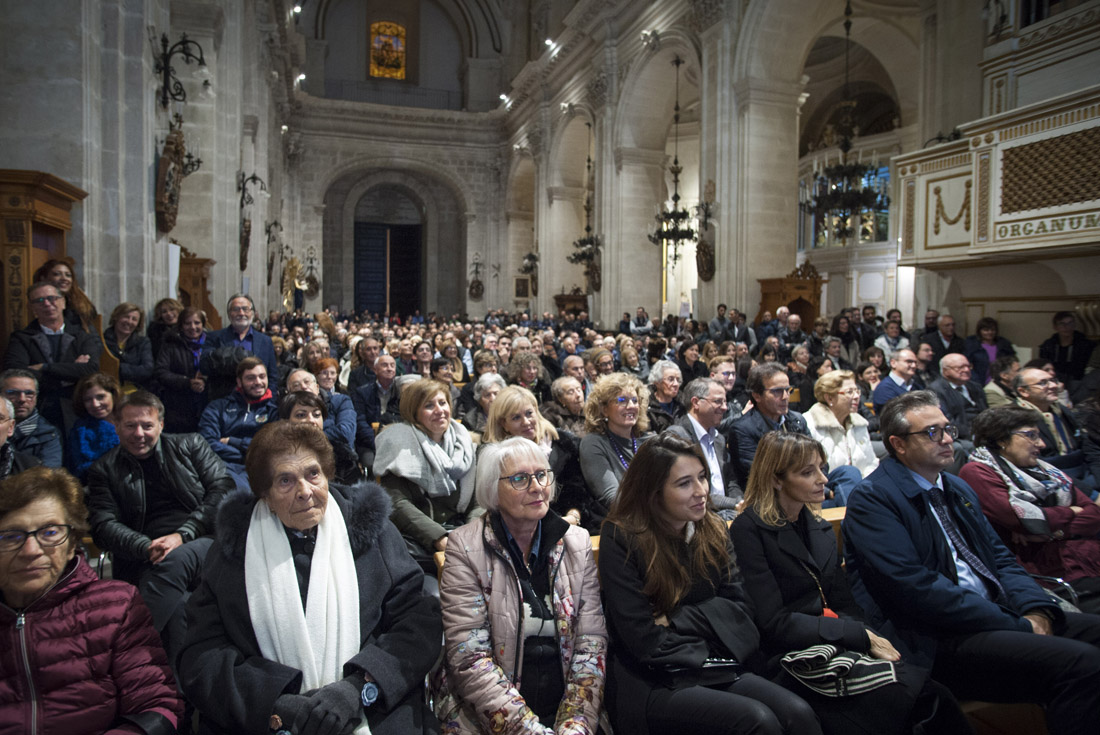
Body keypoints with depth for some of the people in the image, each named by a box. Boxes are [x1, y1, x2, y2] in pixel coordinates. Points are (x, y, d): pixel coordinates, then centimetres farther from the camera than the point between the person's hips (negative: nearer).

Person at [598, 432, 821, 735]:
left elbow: (739, 606, 1)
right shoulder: (621, 539, -12)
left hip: (717, 672, 5)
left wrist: (675, 619, -12)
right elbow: (645, 643, -13)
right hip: (651, 685, -5)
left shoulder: (713, 530, 6)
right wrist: (711, 652, -6)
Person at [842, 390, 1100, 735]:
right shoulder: (871, 499, -10)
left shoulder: (958, 488, 20)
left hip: (993, 618, 9)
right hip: (933, 641, -9)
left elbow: (999, 558, 18)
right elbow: (915, 587, -18)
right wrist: (1016, 626, -16)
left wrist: (1035, 610, -3)